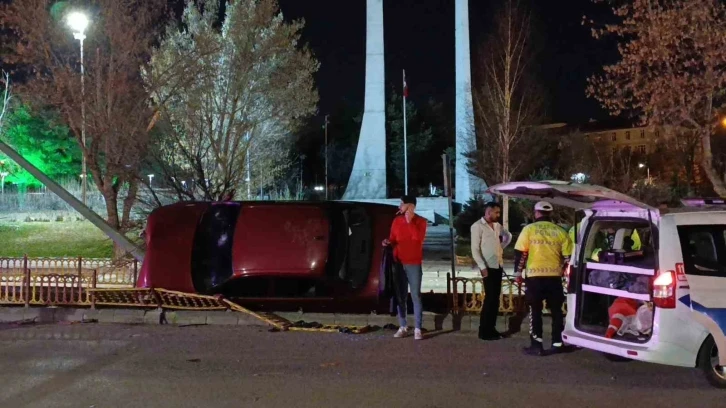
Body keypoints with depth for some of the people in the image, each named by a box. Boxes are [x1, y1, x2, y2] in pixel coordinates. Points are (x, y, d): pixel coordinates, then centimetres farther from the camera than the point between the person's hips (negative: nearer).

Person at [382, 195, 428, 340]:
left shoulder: (420, 221, -2)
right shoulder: (397, 221, 9)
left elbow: (418, 238, -17)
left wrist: (409, 221, -16)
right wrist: (388, 242, -5)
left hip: (414, 264, -4)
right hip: (398, 263, 4)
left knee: (416, 296, -3)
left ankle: (418, 329, -1)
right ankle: (403, 327, 12)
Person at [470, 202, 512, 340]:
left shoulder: (497, 225, 13)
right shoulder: (477, 226, -9)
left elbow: (508, 236, 33)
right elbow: (475, 249, -13)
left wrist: (501, 247, 16)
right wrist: (482, 267, -20)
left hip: (498, 266, 8)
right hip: (488, 267, -7)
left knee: (496, 298, 9)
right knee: (490, 298, -8)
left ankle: (491, 328, 16)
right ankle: (484, 331, -2)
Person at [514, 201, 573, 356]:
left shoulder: (529, 229, 0)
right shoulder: (560, 232, 6)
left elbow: (520, 253, -2)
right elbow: (567, 256, 7)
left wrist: (518, 272, 7)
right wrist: (562, 270, 21)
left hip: (535, 276, -2)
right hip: (554, 276, 2)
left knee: (535, 311, 6)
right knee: (556, 311, 13)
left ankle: (536, 345, 4)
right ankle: (557, 343, 16)